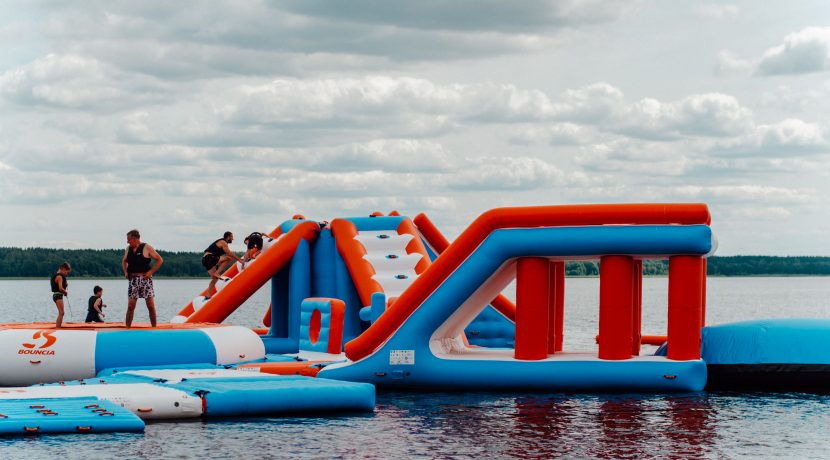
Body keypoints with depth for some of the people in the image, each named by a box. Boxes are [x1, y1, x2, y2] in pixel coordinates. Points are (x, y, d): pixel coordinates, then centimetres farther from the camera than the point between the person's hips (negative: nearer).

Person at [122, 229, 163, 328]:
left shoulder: (146, 248, -5)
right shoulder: (128, 249, 11)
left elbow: (160, 260, -3)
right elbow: (124, 261, 28)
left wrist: (151, 272, -10)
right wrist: (125, 272, 10)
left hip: (145, 279, -4)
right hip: (133, 279, 4)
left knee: (151, 306, -2)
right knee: (130, 306, 0)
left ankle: (154, 328, 5)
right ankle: (127, 328, 3)